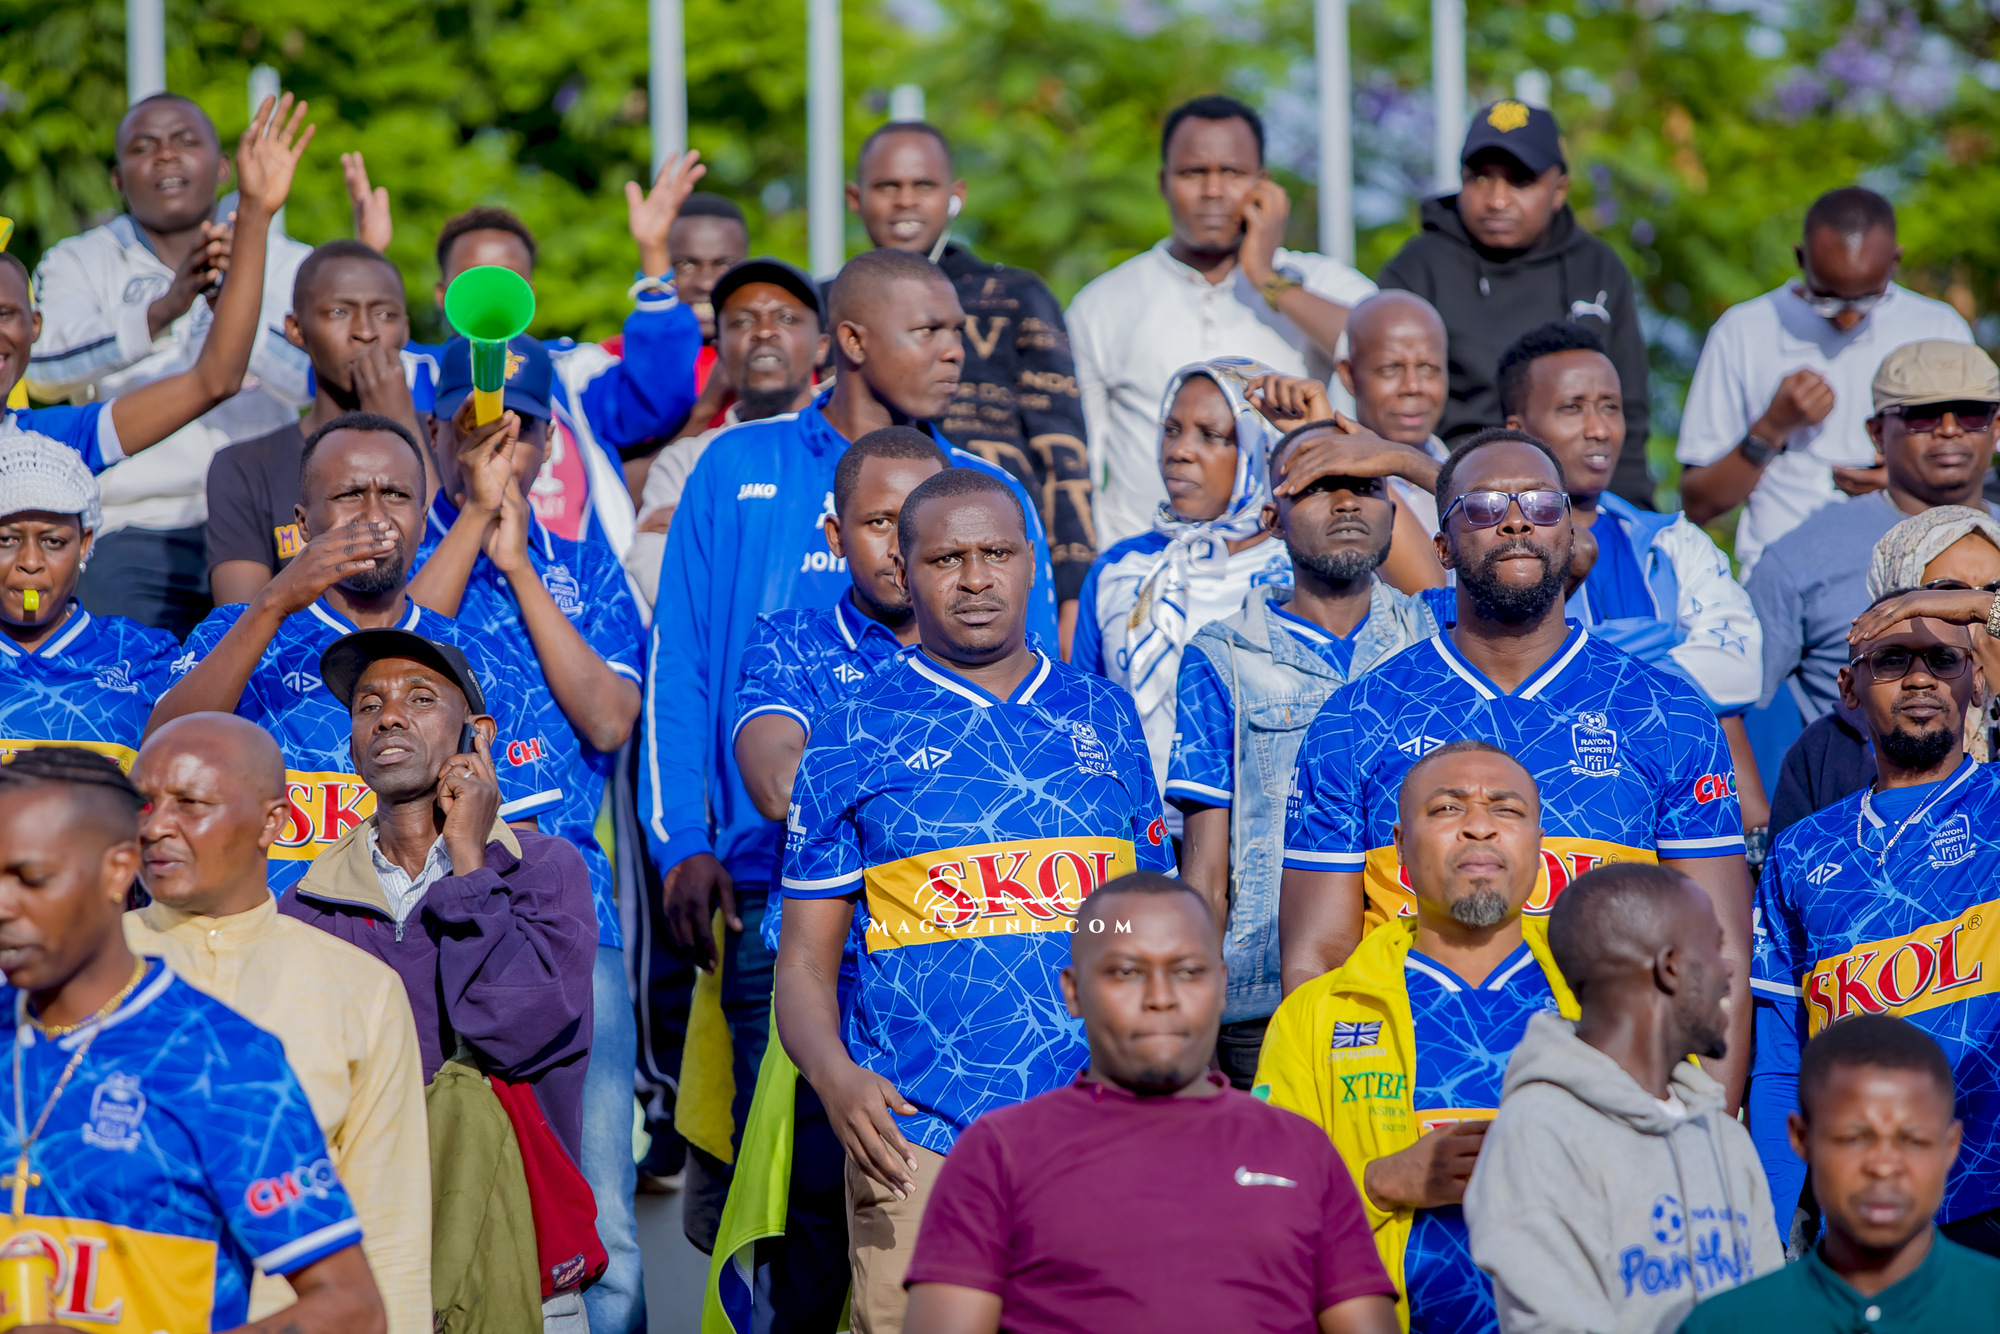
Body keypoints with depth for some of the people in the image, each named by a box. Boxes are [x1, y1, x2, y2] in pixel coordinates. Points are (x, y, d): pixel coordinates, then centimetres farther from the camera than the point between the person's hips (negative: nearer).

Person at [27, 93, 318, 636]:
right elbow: (44, 370, -12)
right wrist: (165, 308, -28)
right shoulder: (77, 263, 9)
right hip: (137, 533, -1)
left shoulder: (289, 263, 11)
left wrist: (237, 300, -24)